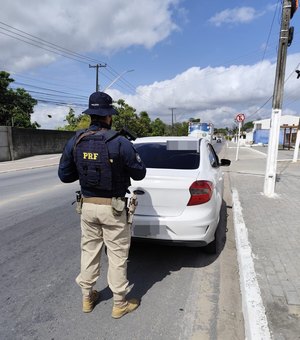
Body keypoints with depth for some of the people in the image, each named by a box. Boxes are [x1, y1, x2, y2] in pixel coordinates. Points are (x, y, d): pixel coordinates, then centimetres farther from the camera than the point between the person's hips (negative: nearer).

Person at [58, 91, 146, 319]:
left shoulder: (75, 142, -4)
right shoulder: (120, 143, -17)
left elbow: (64, 175, 2)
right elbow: (139, 173, -8)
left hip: (87, 206, 5)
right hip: (113, 208, -4)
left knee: (89, 251, 20)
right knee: (117, 255, 11)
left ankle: (87, 297, 38)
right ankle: (120, 304, 28)